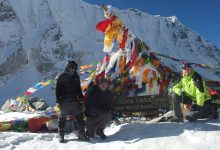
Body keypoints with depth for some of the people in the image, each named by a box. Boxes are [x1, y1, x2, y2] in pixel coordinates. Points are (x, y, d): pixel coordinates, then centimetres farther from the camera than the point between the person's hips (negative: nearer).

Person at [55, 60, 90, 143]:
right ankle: (61, 135, 19)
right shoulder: (61, 77, -4)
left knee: (79, 116, 4)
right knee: (62, 117, 4)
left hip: (75, 100, 4)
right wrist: (58, 101, -10)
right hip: (65, 101, -4)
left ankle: (82, 134, 14)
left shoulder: (76, 76, 10)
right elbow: (58, 89, -5)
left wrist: (81, 98, 15)